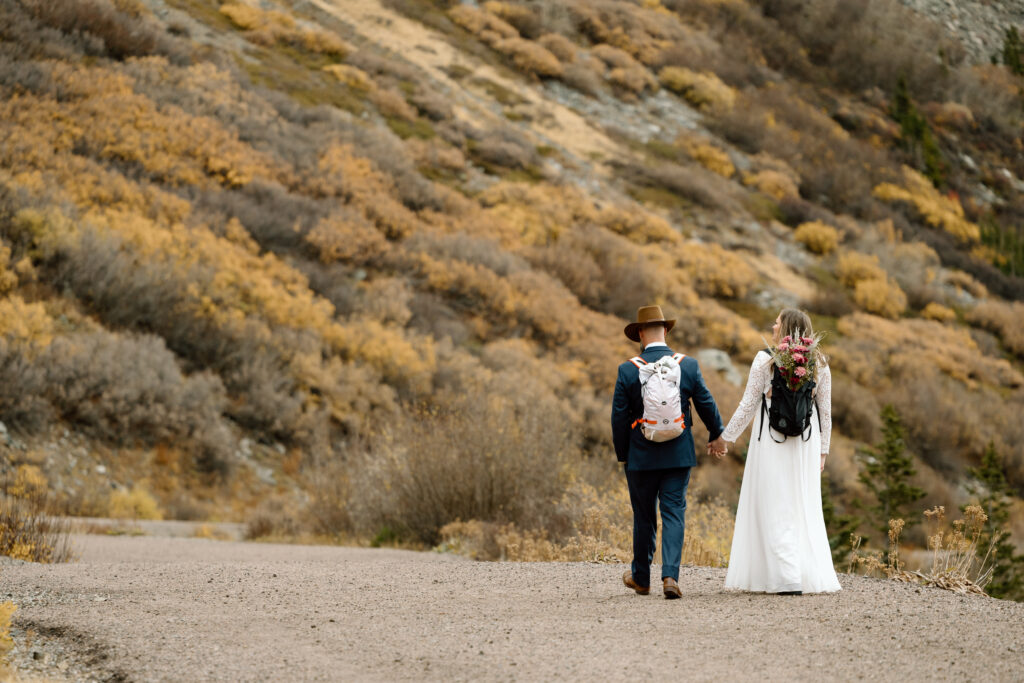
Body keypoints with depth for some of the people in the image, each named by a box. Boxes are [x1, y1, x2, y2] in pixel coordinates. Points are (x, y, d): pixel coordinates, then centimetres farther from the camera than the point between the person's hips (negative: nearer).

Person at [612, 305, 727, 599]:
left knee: (644, 517, 12)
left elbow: (619, 417, -5)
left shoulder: (628, 370, -8)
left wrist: (622, 454, 7)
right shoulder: (688, 365, -3)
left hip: (641, 455, -1)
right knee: (674, 514, 3)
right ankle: (670, 575, -13)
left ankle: (641, 578, 26)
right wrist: (717, 436, 21)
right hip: (679, 454, 1)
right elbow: (707, 405, 5)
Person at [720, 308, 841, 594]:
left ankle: (787, 579, -8)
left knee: (776, 509, 0)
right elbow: (826, 411, 6)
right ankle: (813, 576, 9)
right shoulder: (819, 363, 4)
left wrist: (727, 437, 7)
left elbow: (748, 405, -4)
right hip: (806, 442, 4)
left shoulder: (765, 359, -7)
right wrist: (822, 450, 15)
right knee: (805, 509, 11)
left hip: (772, 441, -4)